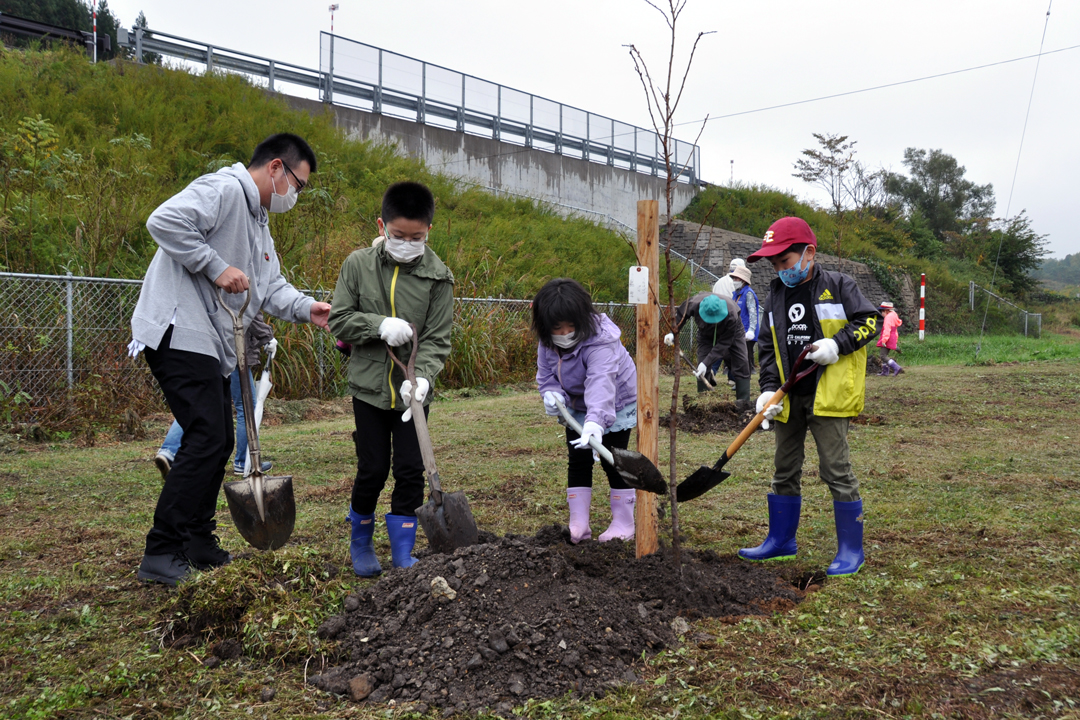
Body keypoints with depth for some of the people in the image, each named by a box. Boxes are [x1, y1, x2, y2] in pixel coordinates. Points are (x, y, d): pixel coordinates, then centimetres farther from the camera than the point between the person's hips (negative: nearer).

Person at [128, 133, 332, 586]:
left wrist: (308, 309, 1)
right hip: (179, 332, -11)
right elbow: (164, 221, -24)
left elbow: (271, 287, 19)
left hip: (208, 344, 11)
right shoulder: (224, 189, -10)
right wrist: (216, 267, -22)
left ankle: (198, 544, 24)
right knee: (206, 438, -14)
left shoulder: (258, 221, 23)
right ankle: (161, 555, -7)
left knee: (219, 441, 13)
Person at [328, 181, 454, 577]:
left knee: (411, 471, 2)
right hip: (369, 385, 0)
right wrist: (380, 325, -17)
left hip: (412, 389, 1)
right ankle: (360, 542, 30)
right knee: (373, 469, 5)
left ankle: (403, 553, 17)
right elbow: (338, 319, -1)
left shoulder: (438, 276, -3)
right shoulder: (358, 264, -2)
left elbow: (437, 339, -6)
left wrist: (422, 377, -23)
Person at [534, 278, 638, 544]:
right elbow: (545, 372, -1)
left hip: (615, 405, -6)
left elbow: (601, 383, -51)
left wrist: (595, 422, -65)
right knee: (577, 461, 5)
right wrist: (551, 393, -24)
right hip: (576, 406, 6)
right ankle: (578, 525, 11)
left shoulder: (601, 341, -38)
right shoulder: (547, 340, -15)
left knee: (611, 461, -5)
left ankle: (624, 523, 10)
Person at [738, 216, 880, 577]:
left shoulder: (838, 286, -5)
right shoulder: (775, 297, 11)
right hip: (789, 398, 6)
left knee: (836, 471, -4)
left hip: (828, 396, -6)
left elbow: (870, 320, -6)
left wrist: (837, 344, -19)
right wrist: (768, 390, 1)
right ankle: (781, 540, 29)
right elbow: (769, 348, 12)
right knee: (785, 471, 15)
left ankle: (851, 549, 9)